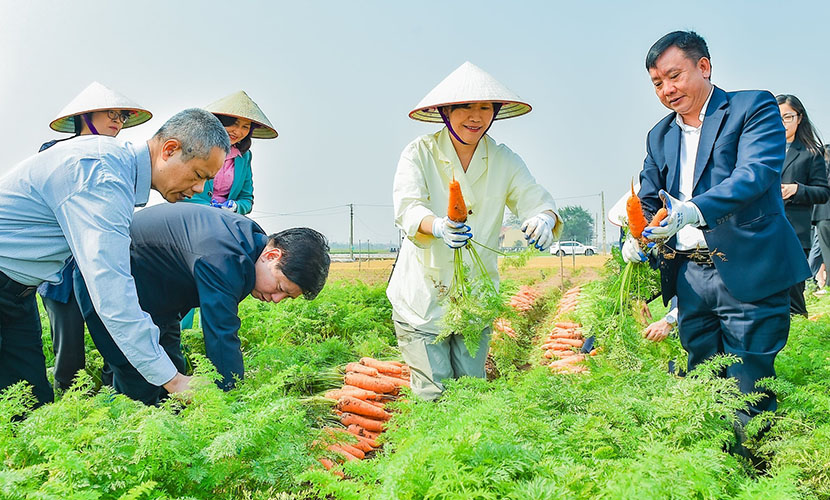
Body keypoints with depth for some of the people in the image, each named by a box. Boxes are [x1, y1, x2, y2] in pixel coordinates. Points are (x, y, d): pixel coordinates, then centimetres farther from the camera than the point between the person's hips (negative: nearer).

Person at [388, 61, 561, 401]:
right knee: (432, 395, -2)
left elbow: (534, 199, -8)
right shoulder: (420, 153, -8)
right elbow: (407, 208, -21)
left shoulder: (504, 160, 3)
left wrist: (544, 218, -34)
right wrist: (438, 227, -44)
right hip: (423, 297, -3)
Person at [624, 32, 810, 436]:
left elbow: (757, 172, -18)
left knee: (749, 395, -2)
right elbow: (648, 201, 15)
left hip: (747, 273, -5)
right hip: (690, 278, 6)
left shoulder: (754, 107, -1)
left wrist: (693, 211, -34)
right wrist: (636, 238, -9)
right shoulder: (659, 136, 18)